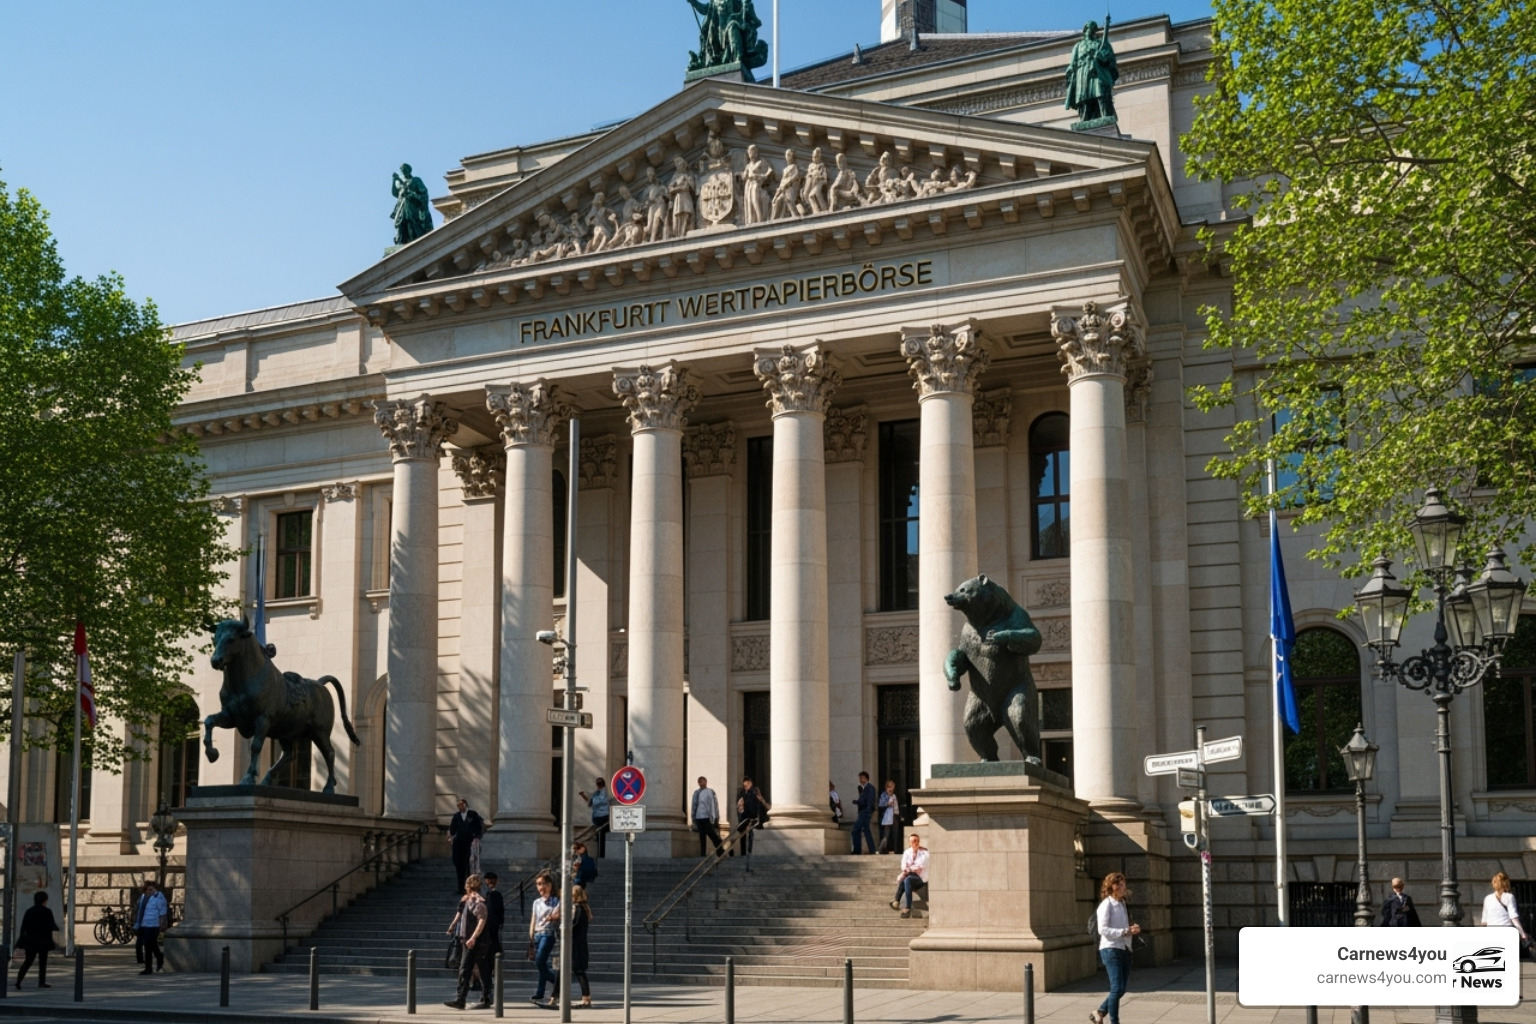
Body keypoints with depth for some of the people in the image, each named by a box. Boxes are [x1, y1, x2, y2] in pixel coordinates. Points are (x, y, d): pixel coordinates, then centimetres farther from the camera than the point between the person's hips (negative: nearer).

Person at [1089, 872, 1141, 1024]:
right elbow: (1103, 929, -17)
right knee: (1117, 988, -10)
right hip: (1111, 949, -8)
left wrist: (1133, 929, 0)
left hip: (1124, 949, 8)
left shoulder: (1122, 904, 16)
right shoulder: (1106, 905, -8)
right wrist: (1125, 931, -23)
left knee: (1121, 989, 9)